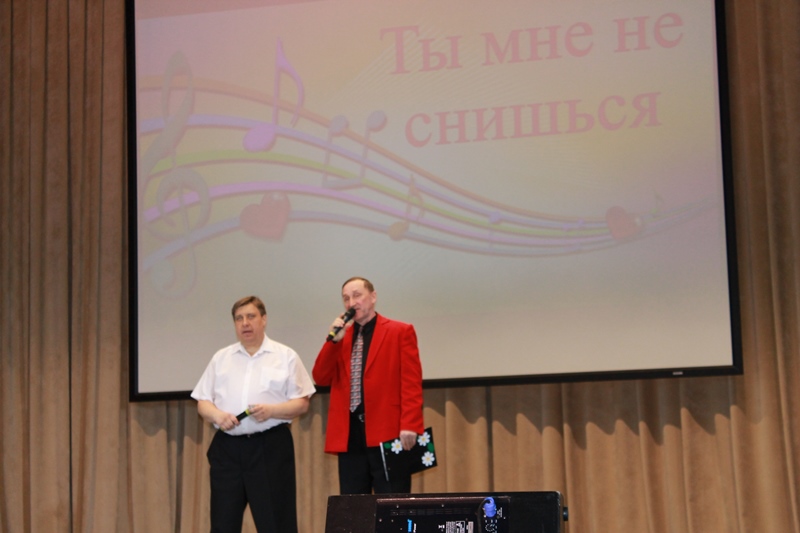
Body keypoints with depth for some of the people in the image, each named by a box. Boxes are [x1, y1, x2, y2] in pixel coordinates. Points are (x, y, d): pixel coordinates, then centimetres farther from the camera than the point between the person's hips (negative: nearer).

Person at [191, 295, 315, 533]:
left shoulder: (285, 356, 5)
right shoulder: (221, 358, 14)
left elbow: (301, 403, 1)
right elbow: (203, 402, 12)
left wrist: (271, 410, -17)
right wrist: (217, 415, -11)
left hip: (270, 447, -3)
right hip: (227, 447, 3)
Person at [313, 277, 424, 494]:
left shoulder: (400, 331, 4)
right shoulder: (340, 336, 18)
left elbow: (411, 383, -4)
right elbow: (321, 378, 6)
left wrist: (409, 425, -16)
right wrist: (334, 340, -5)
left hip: (387, 433, -4)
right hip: (349, 435, 4)